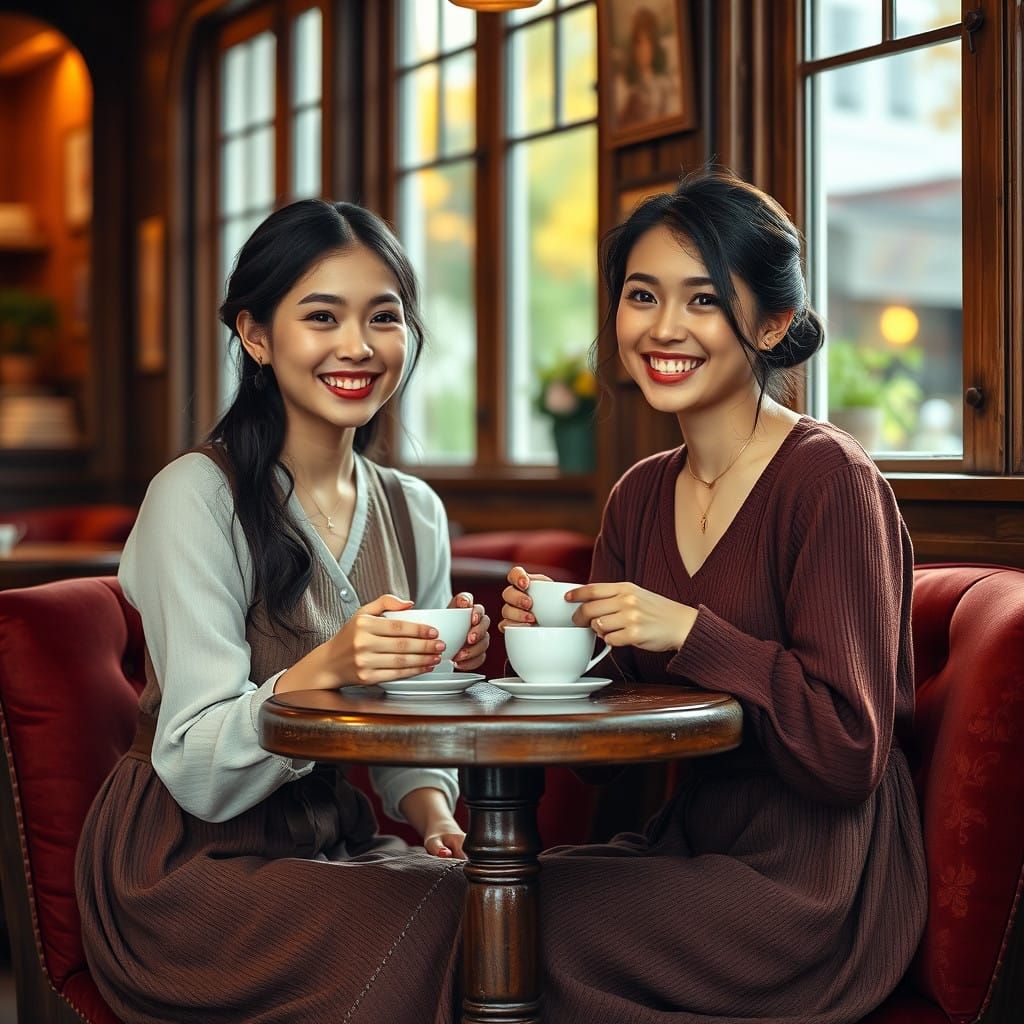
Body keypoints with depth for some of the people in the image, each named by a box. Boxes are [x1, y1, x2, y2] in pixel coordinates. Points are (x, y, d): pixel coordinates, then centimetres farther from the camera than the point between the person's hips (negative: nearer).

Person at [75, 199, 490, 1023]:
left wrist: (431, 805, -9)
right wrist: (324, 668, -35)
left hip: (331, 848, 6)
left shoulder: (416, 514, 6)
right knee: (450, 911, -28)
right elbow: (197, 774, -18)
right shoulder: (196, 498, -13)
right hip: (186, 869, -5)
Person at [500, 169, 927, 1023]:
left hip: (812, 894, -6)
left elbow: (849, 751, -17)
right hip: (690, 847, 6)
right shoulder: (640, 495, 7)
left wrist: (690, 632, -25)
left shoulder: (829, 479, -15)